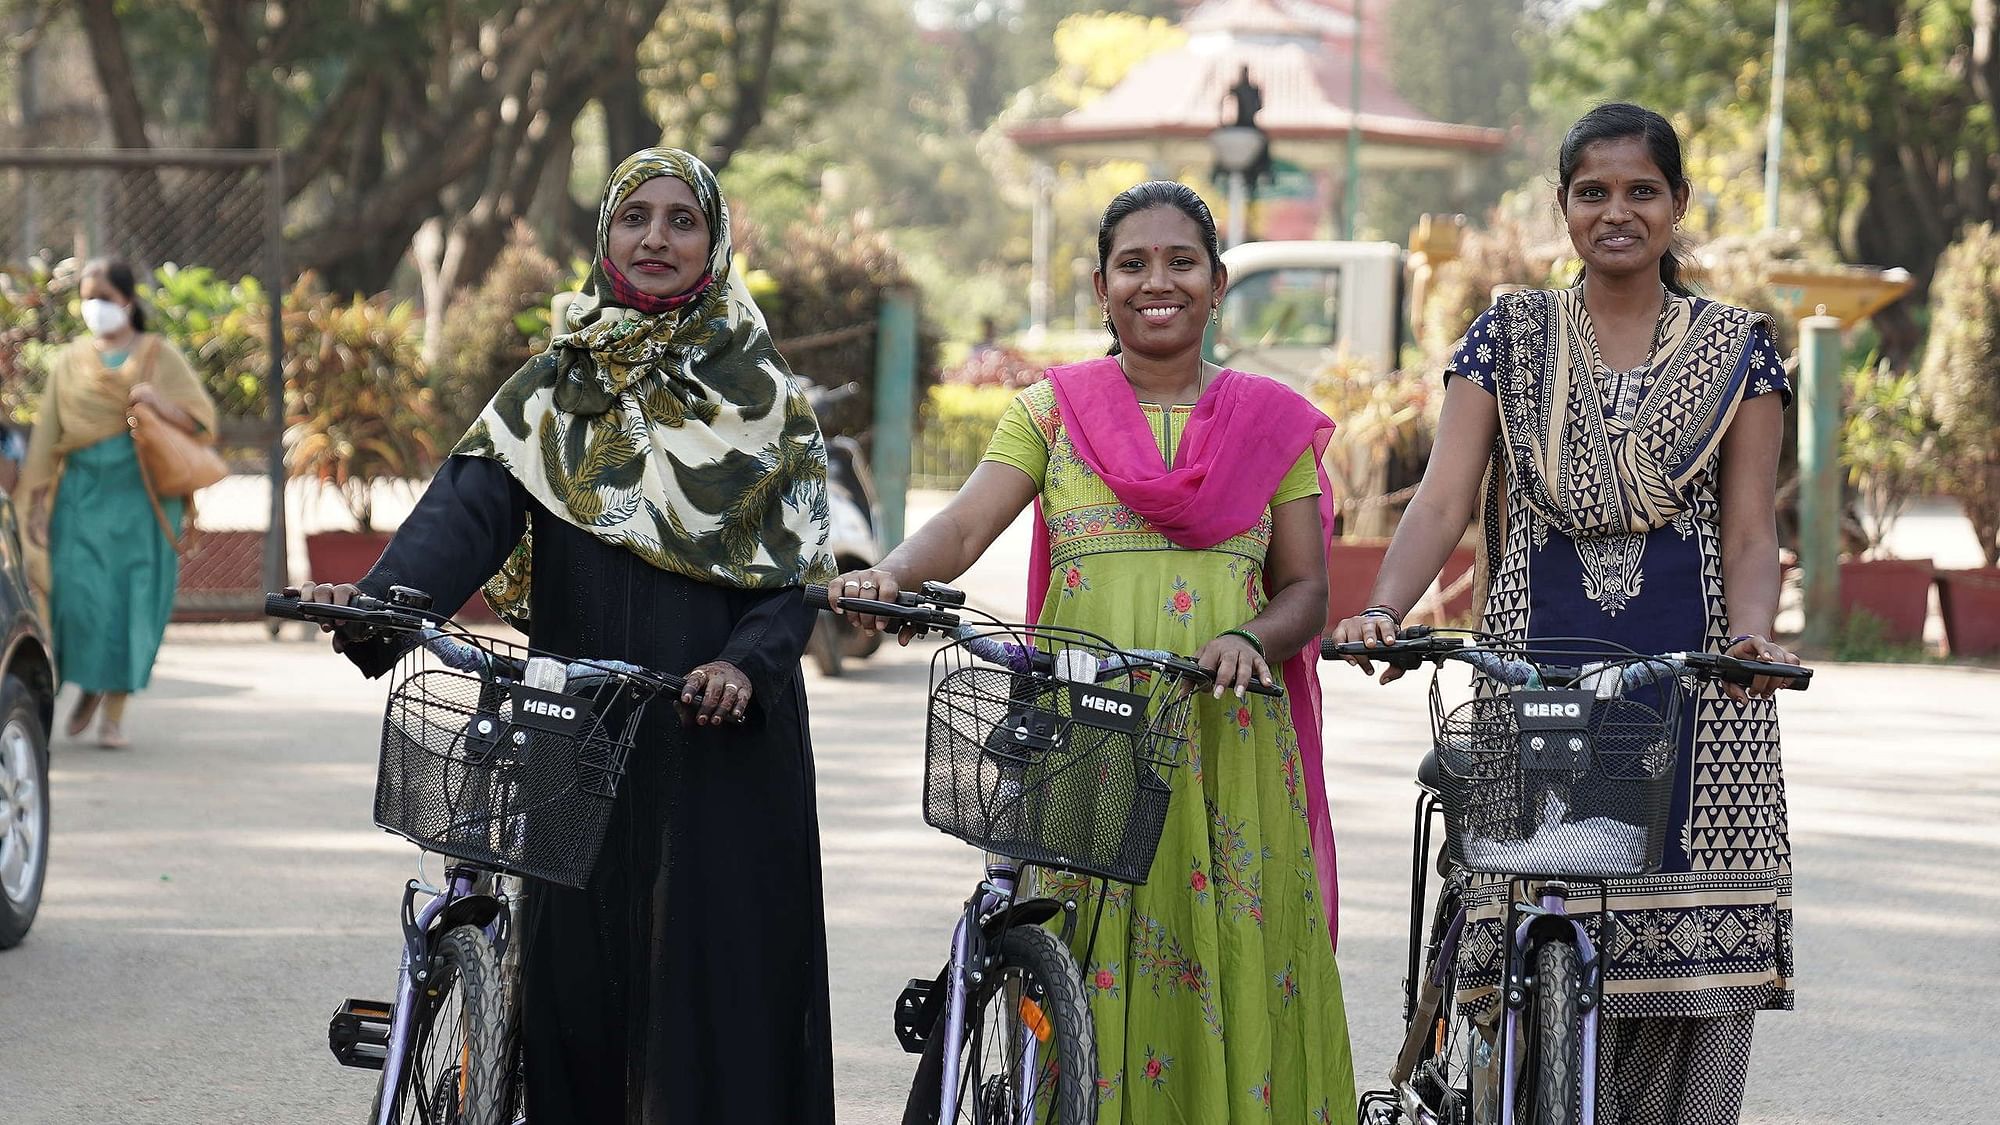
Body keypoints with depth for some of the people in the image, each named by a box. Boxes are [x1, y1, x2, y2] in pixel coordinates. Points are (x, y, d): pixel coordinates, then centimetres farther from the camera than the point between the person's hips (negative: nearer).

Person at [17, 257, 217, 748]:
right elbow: (47, 432, 11)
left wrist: (158, 401, -15)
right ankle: (89, 685, 18)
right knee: (79, 593, -8)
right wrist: (36, 499, 5)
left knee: (132, 596, -6)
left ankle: (114, 711, 2)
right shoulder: (69, 361, 12)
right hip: (81, 492, 1)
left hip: (140, 493, -1)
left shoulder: (159, 356, 7)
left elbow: (202, 419, 3)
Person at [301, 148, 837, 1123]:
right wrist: (377, 603, -24)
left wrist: (747, 664, -19)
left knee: (714, 965, -6)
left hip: (720, 732, -2)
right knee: (575, 966, 0)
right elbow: (469, 507, -5)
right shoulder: (554, 388, 10)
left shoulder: (763, 398, 7)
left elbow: (797, 566, 1)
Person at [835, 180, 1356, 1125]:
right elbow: (965, 526, -3)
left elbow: (1304, 588, 9)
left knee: (1235, 957, -4)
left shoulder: (1269, 420, 12)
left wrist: (1251, 638, -13)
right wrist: (891, 574, -23)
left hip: (1229, 733, 0)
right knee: (1097, 966, -5)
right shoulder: (1055, 409, 11)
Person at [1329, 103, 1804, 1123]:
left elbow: (1749, 528, 4)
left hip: (1693, 676, 0)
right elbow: (1445, 498, 1)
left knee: (1695, 949, -7)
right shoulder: (1509, 338, 10)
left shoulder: (1734, 349, 10)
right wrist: (1383, 610, -17)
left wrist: (1752, 634, -16)